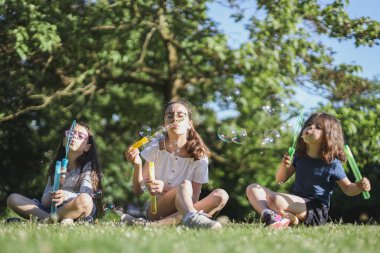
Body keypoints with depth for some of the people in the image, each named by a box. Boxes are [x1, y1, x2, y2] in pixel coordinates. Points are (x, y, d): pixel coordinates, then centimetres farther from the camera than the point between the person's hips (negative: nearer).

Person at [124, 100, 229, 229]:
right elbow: (138, 190, 0)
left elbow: (194, 199, -4)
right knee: (184, 185, -28)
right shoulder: (155, 148, 1)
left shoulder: (199, 156, 0)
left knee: (221, 195, -24)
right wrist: (137, 165, -19)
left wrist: (165, 187, -19)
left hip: (183, 209, 2)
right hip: (155, 210, -2)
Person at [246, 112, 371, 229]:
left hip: (315, 210, -7)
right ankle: (269, 215, -29)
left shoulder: (332, 164, -9)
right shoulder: (300, 156, 8)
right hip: (296, 203, 7)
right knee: (253, 189, -5)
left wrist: (359, 186, -24)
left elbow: (348, 188, -1)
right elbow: (280, 180, 12)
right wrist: (284, 166, -9)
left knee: (275, 200, -33)